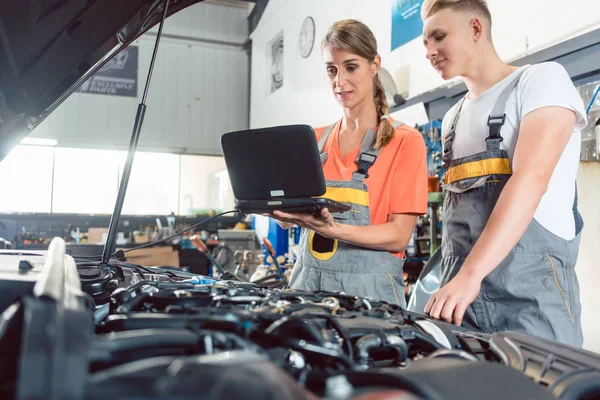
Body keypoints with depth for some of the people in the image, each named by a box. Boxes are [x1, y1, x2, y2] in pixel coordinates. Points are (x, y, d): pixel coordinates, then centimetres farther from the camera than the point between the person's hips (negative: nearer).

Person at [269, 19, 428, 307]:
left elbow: (399, 235, -12)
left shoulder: (405, 141, -5)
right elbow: (289, 217, 9)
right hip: (308, 280, 4)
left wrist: (332, 229, -27)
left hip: (368, 285, -4)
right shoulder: (314, 141, 9)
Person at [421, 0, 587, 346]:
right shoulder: (452, 119, 20)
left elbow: (530, 178, -17)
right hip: (461, 290, 6)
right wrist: (454, 279, 10)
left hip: (531, 286, -6)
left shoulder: (542, 79, -1)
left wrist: (470, 274, -26)